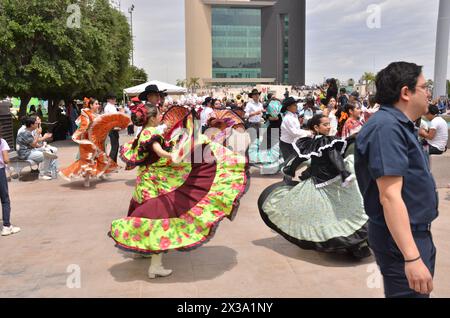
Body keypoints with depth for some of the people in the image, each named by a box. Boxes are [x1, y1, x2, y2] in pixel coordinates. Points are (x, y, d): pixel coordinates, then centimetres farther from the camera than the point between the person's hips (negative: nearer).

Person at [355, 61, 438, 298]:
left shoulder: (398, 125, 12)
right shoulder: (387, 127, -21)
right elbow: (390, 196, -29)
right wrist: (412, 258, -31)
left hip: (416, 234, 10)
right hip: (402, 239, -10)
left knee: (422, 291, 22)